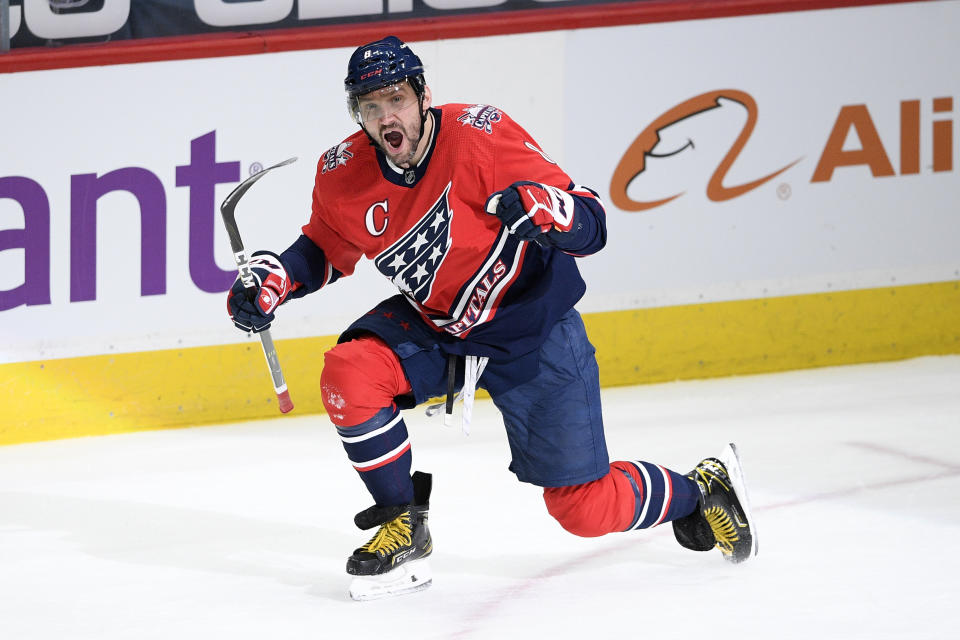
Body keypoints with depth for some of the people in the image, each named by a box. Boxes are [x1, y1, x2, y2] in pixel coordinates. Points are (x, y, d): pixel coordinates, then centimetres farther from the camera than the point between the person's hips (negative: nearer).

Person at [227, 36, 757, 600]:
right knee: (348, 374, -23)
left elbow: (592, 225, -25)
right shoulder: (344, 177, -12)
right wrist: (276, 279, -9)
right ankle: (405, 529, -4)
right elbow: (325, 250, 10)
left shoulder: (482, 136, -26)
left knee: (586, 508, -4)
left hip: (531, 326, -4)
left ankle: (699, 492, 28)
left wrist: (545, 210, -46)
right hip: (430, 325, 4)